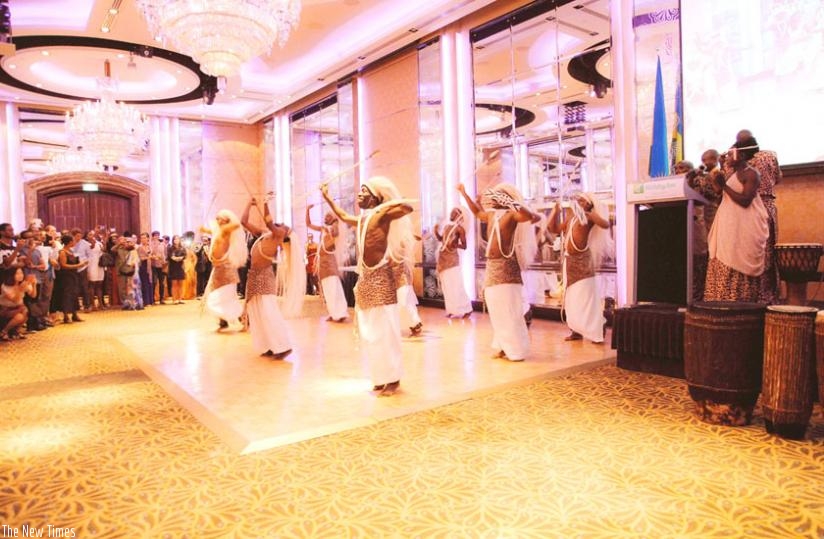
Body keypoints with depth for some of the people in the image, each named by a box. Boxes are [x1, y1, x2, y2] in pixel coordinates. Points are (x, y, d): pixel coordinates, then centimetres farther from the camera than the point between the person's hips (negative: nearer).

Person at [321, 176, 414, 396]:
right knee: (370, 331, 11)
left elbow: (407, 207, -24)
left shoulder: (382, 215, -7)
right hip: (365, 277, 9)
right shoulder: (362, 218, 17)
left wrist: (385, 205, -12)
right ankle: (382, 378, 21)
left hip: (380, 276, -9)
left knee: (384, 330, -5)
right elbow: (343, 216, 38)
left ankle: (392, 379, 5)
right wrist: (327, 198, 43)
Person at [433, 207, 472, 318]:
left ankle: (465, 309, 3)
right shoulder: (446, 226, 13)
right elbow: (441, 239, 18)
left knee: (456, 284, -8)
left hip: (452, 258, -7)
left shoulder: (460, 228, -7)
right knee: (446, 284, 9)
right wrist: (436, 231, 2)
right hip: (442, 257, 7)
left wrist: (455, 245, -25)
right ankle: (453, 310, 16)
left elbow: (464, 246, -7)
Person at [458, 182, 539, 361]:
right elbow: (477, 211, 34)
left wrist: (510, 202, -28)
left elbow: (530, 216, -30)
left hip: (505, 266, -9)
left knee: (508, 310, -6)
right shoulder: (491, 215, 14)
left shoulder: (511, 214, -10)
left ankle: (517, 350, 1)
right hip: (492, 266, 9)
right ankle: (504, 347, 23)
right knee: (497, 309, 13)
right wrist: (464, 193, 37)